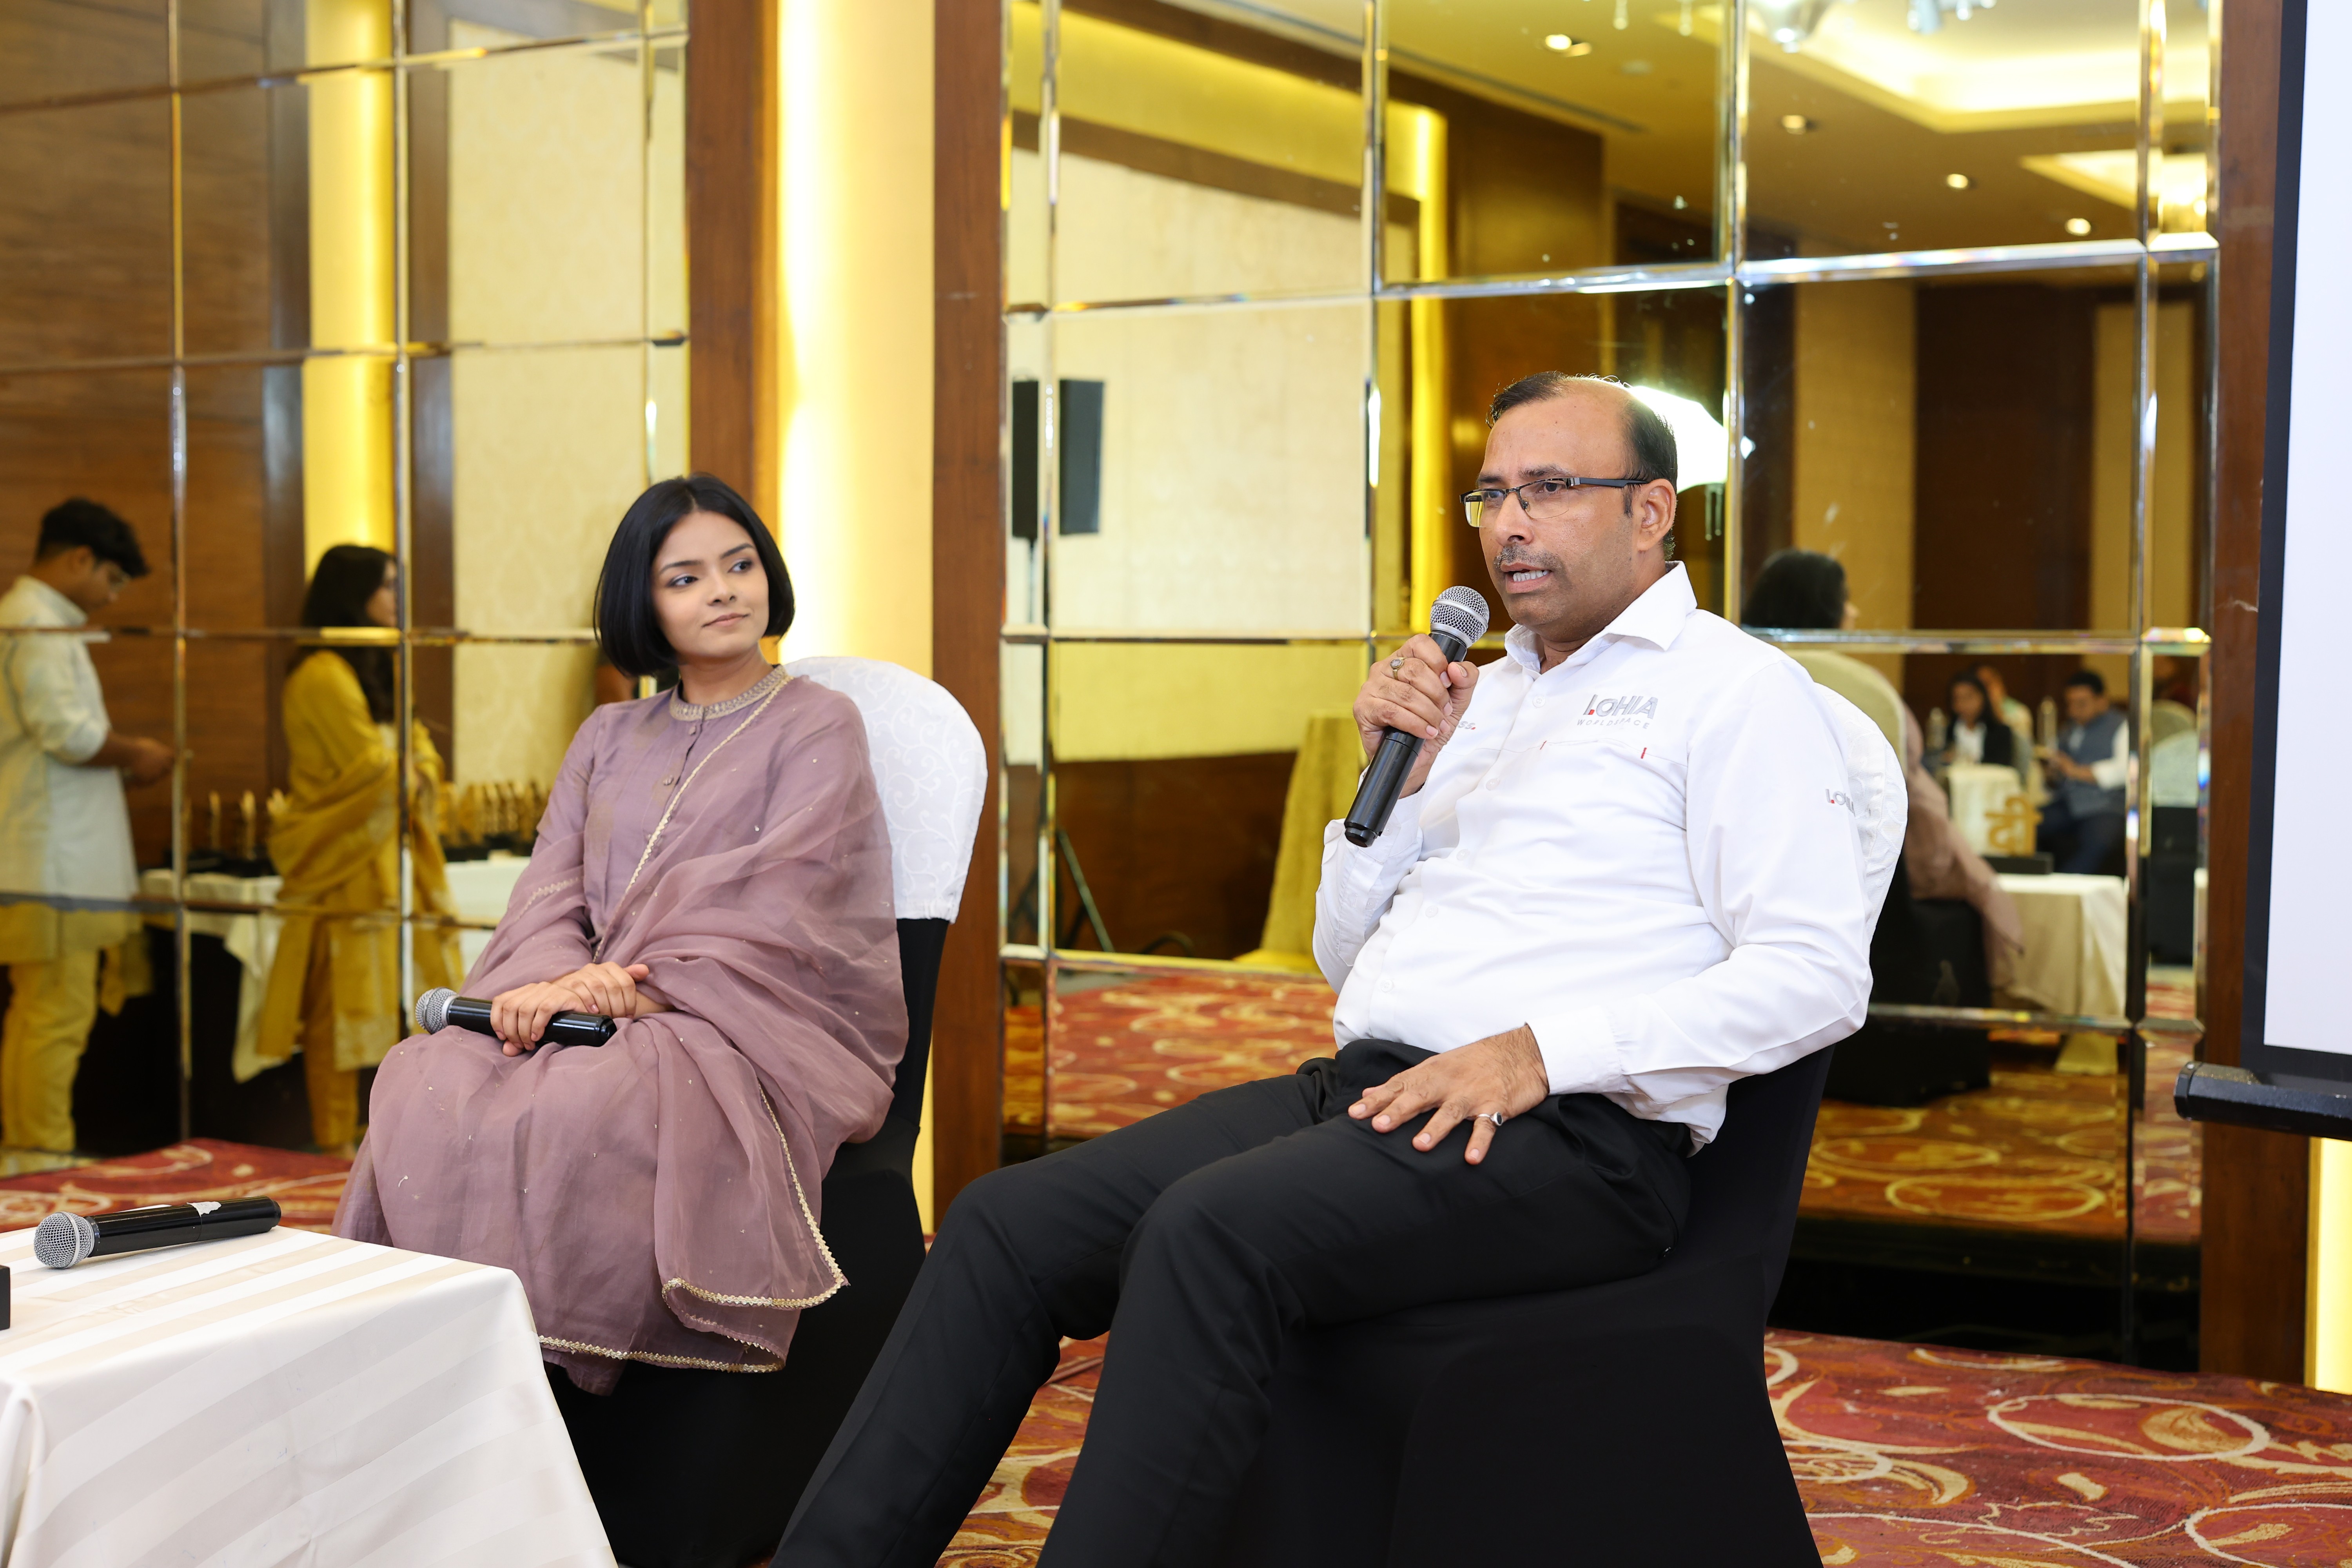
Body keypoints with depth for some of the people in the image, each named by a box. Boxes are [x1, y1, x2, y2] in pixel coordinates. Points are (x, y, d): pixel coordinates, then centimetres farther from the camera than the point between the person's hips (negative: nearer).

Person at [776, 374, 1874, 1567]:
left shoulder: (1735, 688, 2)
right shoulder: (1482, 693, 23)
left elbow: (1819, 972, -11)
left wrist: (1537, 1053, -19)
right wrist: (1393, 779, 7)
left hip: (1571, 1136, -7)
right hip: (1361, 1089, 7)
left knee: (1210, 1230, -33)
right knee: (1007, 1223, -10)